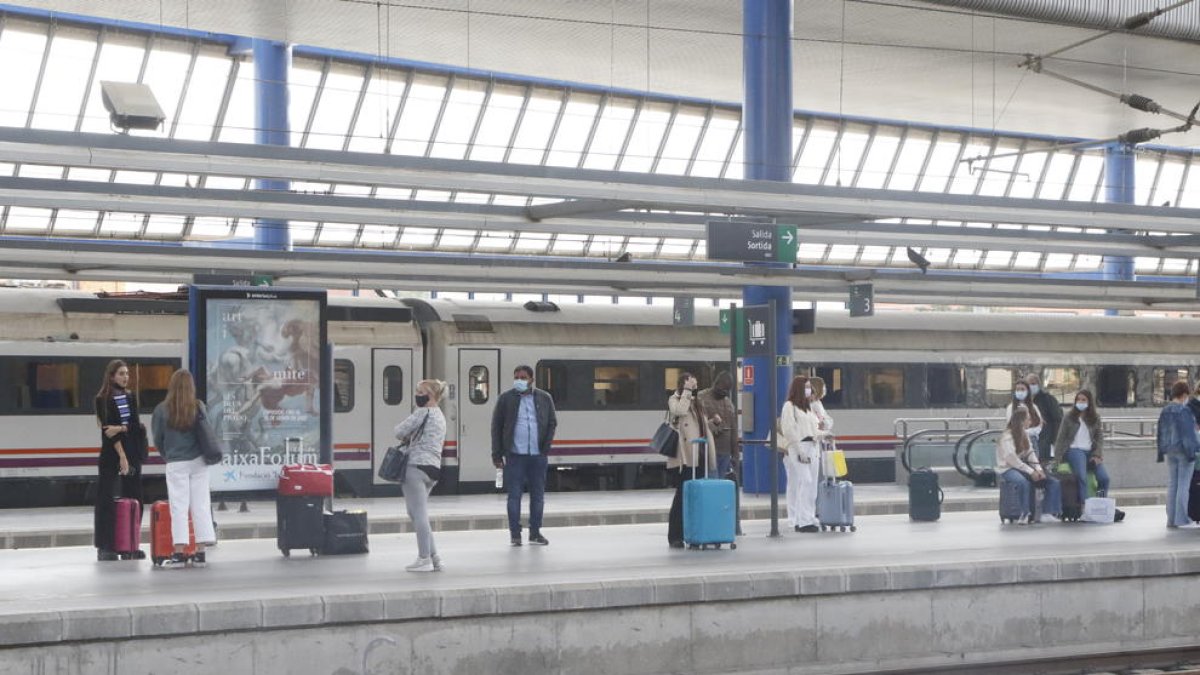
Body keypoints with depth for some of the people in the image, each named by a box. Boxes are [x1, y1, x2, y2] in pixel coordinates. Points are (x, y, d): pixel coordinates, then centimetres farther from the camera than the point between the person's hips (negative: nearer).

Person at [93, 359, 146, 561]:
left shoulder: (130, 397, 12)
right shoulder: (103, 399, -4)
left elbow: (136, 424, 3)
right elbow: (107, 428, -11)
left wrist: (120, 428, -17)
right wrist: (121, 455, -17)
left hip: (132, 453, 5)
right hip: (112, 454, -5)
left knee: (133, 499, 4)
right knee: (109, 501, -5)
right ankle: (105, 547, -2)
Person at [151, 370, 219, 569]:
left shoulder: (162, 410, -4)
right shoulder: (200, 407, 0)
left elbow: (158, 440, 3)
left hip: (175, 464, -2)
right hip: (199, 461, 2)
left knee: (179, 508, 1)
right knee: (201, 506, 6)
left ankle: (179, 553, -2)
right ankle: (200, 553, 7)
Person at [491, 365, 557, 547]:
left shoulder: (544, 398, 7)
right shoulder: (506, 399, 1)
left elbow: (552, 423, 10)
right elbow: (496, 427, 1)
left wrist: (546, 446, -3)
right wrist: (497, 455, -4)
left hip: (538, 455, 2)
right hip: (515, 455, -2)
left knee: (538, 495, 6)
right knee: (514, 494, 0)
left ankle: (535, 532, 15)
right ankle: (515, 533, 7)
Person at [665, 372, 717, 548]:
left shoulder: (695, 402, 20)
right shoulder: (675, 400, 2)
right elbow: (680, 411, -21)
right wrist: (687, 391, -14)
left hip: (698, 457, 7)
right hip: (683, 457, -7)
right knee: (682, 495, -8)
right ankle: (674, 537, -3)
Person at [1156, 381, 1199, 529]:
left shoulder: (1165, 411, 7)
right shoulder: (1184, 410, -15)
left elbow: (1161, 433, 12)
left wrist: (1162, 452, 17)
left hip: (1170, 451, 7)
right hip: (1184, 450, -7)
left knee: (1172, 484, 9)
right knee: (1184, 485, -4)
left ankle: (1171, 519, 9)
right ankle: (1182, 519, -4)